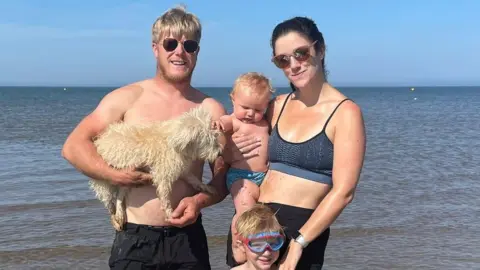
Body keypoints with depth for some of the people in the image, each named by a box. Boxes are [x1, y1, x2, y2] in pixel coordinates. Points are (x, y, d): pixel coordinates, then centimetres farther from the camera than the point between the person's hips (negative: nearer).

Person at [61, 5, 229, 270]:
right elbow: (73, 146, -3)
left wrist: (199, 201, -14)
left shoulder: (211, 110, 1)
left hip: (188, 238, 1)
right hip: (135, 239, -1)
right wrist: (115, 175, -16)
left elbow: (223, 179, 5)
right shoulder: (127, 98, -2)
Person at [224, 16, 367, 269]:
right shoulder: (277, 106, 6)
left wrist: (298, 242, -17)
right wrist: (231, 153, -3)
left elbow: (343, 192, -14)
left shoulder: (345, 112, -8)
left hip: (302, 230, -5)